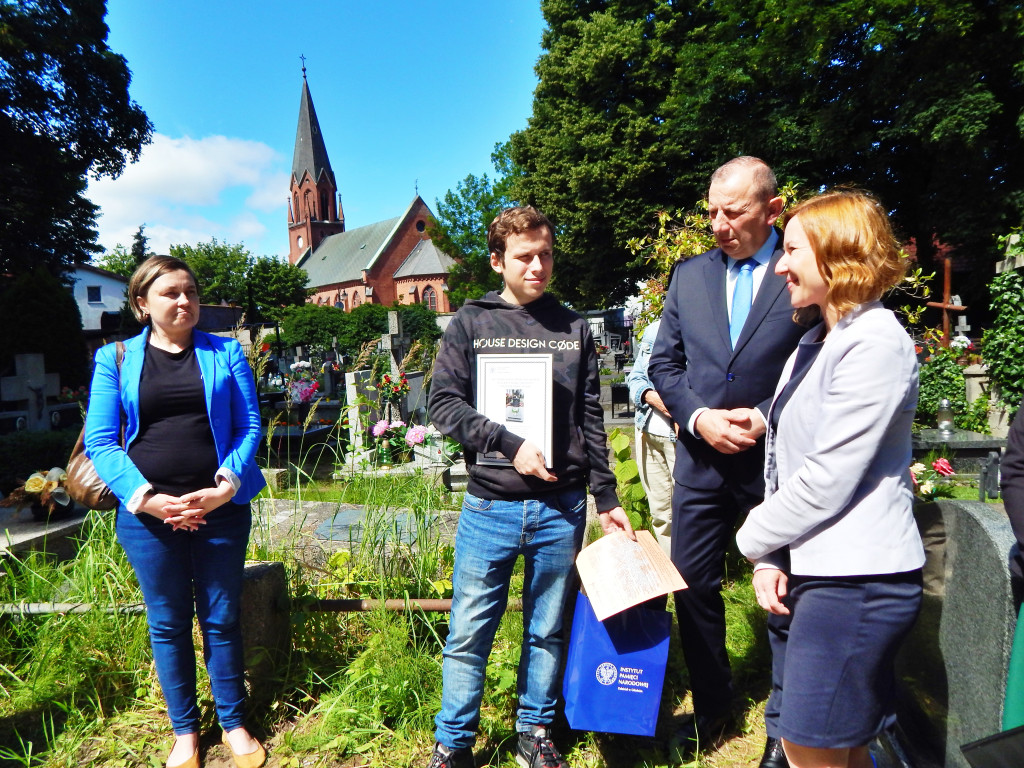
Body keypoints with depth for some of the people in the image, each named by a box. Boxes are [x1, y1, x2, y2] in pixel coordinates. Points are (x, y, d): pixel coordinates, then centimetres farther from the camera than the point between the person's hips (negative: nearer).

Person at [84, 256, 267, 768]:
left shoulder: (225, 353, 4)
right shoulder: (115, 359, 4)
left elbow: (249, 426, 0)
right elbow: (100, 441, -1)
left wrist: (227, 486, -13)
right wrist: (144, 496, -13)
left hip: (220, 510, 0)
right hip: (148, 513, 0)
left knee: (221, 619, 10)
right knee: (168, 623, 12)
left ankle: (233, 723, 29)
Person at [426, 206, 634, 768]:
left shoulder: (574, 329, 8)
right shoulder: (471, 324, 2)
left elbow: (590, 421, 9)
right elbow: (443, 404, -5)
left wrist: (606, 499, 6)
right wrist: (509, 444, -15)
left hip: (561, 508, 2)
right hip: (489, 507, -2)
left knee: (547, 631, 15)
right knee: (468, 633, 7)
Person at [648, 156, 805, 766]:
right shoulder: (690, 275, 7)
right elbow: (665, 362, 8)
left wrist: (766, 417, -16)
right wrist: (699, 417, -7)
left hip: (781, 460, -3)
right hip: (704, 460, 4)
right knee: (694, 584, 11)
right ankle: (713, 708, 34)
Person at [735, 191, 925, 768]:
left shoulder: (876, 343, -14)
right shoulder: (815, 343, 14)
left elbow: (829, 477, -19)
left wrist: (754, 538, -5)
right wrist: (770, 559, 3)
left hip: (856, 579, -8)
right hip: (805, 570, 8)